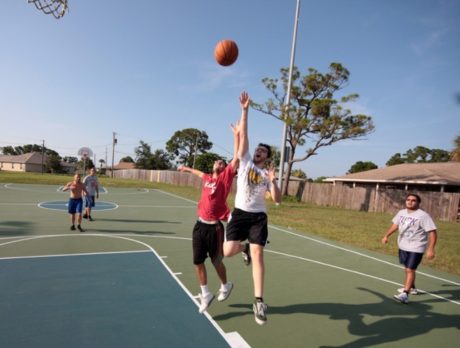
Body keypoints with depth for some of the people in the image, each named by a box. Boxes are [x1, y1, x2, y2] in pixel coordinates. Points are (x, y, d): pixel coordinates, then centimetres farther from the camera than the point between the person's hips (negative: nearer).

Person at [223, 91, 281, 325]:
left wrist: (273, 182, -17)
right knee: (228, 251, -7)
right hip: (240, 213, 1)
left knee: (258, 254, -11)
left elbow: (278, 200, 0)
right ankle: (244, 248, 32)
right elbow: (243, 134, -1)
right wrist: (245, 110, -6)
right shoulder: (245, 161, 6)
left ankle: (259, 302, -2)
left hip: (258, 216, 0)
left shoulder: (268, 174, 7)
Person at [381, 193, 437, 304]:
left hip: (416, 248, -7)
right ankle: (412, 288, 42)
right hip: (403, 246, 7)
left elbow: (433, 233, -18)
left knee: (410, 270, -12)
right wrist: (386, 236, 8)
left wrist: (431, 249, -25)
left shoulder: (423, 216, -16)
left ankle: (405, 295, -11)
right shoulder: (401, 213, 4)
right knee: (407, 269, 21)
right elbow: (395, 225, 18)